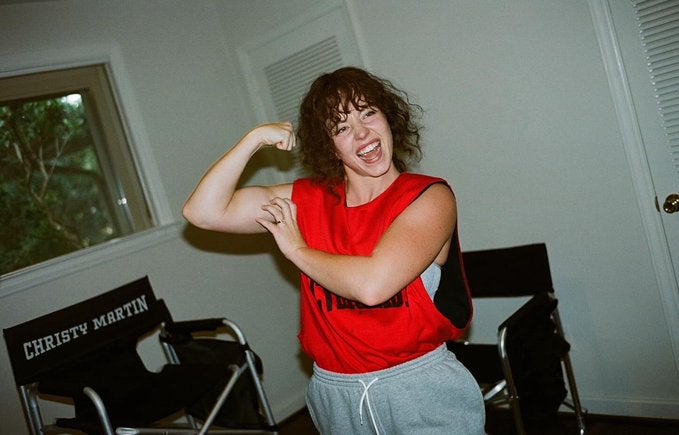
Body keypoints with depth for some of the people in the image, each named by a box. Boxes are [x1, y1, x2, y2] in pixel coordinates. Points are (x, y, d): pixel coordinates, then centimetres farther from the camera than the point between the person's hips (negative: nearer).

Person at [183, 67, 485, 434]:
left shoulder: (429, 197, -11)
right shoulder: (309, 199, 1)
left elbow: (371, 284, -26)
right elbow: (204, 211, -4)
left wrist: (297, 250, -10)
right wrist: (255, 139, -7)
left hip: (422, 391, -4)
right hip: (335, 394, 4)